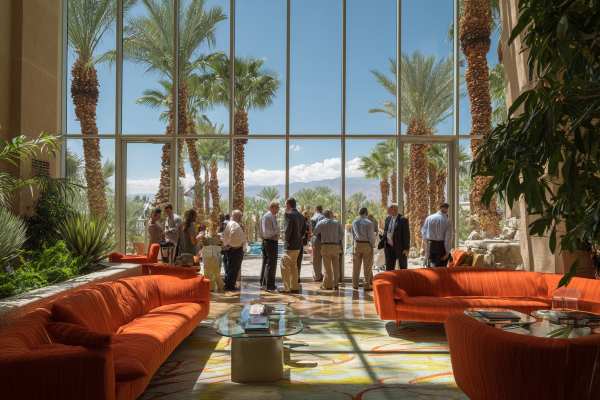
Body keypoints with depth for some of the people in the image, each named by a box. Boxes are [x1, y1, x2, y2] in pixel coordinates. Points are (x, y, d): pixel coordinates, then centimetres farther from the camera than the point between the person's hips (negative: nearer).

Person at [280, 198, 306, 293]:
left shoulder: (289, 214, -14)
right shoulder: (300, 216, 12)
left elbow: (288, 229, -21)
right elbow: (304, 229, 17)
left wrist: (287, 240, -7)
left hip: (290, 245, -9)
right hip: (298, 244, 9)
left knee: (285, 266, -1)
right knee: (293, 266, 16)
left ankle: (287, 288, -1)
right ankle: (295, 287, 20)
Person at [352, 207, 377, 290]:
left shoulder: (354, 222, 2)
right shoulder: (369, 223, -13)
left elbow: (353, 234, 8)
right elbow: (371, 236, -10)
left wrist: (356, 242, 15)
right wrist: (373, 245, 2)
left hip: (357, 244, 4)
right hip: (367, 244, -4)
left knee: (356, 265, 12)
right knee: (367, 266, 3)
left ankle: (355, 284, 19)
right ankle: (367, 285, 6)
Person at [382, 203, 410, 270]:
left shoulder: (403, 220, -10)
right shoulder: (388, 219, 9)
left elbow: (406, 235, -12)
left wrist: (406, 248, -15)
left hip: (400, 247, -6)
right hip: (389, 247, 6)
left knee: (403, 268, 6)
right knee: (389, 268, 8)